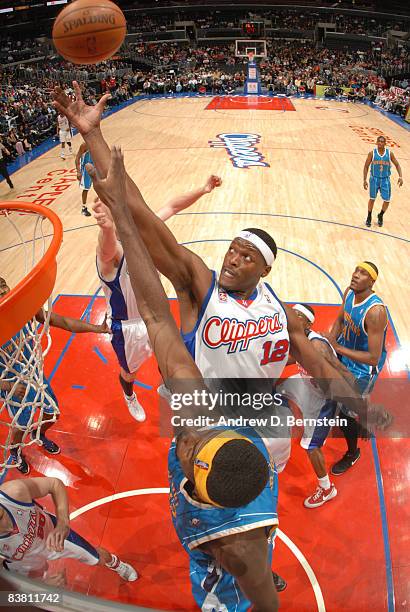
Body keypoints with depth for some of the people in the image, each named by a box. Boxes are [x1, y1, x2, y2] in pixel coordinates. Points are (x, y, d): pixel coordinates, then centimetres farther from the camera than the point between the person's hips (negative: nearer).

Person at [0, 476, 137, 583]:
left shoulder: (15, 491, -41)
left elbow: (55, 483, -23)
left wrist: (63, 523, -34)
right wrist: (42, 582, -33)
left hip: (53, 531, 2)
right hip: (26, 564, -2)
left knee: (100, 558, 22)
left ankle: (117, 565, 57)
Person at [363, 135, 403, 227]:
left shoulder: (390, 153, -4)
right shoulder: (372, 153, -7)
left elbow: (397, 165, 4)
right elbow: (366, 166, 0)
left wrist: (400, 176, -9)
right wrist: (364, 180, -7)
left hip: (385, 179, 1)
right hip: (374, 179, -1)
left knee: (387, 200, -1)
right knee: (372, 199, -5)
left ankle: (380, 216, 24)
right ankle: (369, 217, 15)